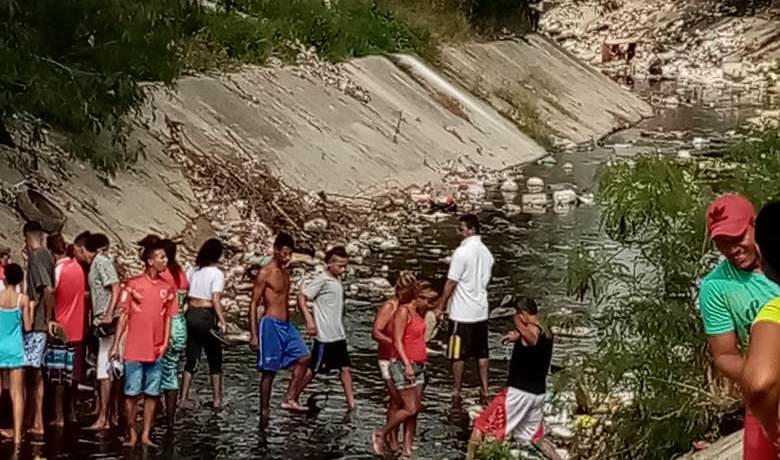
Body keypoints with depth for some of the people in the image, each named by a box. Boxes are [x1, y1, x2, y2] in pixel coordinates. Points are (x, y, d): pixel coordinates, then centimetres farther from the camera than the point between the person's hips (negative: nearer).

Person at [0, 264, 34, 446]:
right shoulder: (23, 299, -6)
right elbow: (27, 326, -2)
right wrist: (31, 308, 11)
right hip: (15, 349, -1)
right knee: (17, 393, 1)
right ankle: (17, 434, -3)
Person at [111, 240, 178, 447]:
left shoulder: (167, 288, 6)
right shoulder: (133, 284, -2)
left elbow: (168, 318, 9)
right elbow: (124, 315, 0)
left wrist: (165, 343, -3)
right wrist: (115, 345, -2)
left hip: (156, 351, 3)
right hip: (134, 350, -3)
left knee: (152, 394, 5)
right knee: (131, 393, 2)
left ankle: (146, 435, 11)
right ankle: (132, 434, 12)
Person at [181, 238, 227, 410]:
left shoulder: (192, 271, 7)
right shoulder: (216, 273, -9)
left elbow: (184, 294, 7)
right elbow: (215, 300, -16)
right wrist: (222, 321, -14)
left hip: (190, 314, 5)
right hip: (206, 317, -5)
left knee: (191, 359, 12)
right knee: (215, 360, 8)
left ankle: (184, 398, 9)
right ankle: (217, 399, 10)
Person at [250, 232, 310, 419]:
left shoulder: (285, 273, 13)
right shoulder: (265, 273, -10)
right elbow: (254, 304, -11)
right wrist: (253, 335, -14)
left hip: (286, 325, 8)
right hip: (270, 324, -8)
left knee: (304, 358, 0)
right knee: (269, 371, -3)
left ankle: (289, 399, 3)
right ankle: (264, 411, 4)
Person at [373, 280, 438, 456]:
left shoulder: (420, 313, 13)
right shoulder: (403, 312, -12)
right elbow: (397, 341, -16)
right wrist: (407, 364, -22)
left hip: (418, 366, 9)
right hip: (404, 365, -8)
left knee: (415, 409, 6)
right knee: (410, 409, -9)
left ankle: (407, 449, 9)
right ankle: (381, 434, 7)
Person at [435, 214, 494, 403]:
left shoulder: (462, 252, -18)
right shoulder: (486, 252, 6)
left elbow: (451, 283, -14)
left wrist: (440, 306, -5)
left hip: (462, 313, -7)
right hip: (481, 311, 7)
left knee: (458, 355, 3)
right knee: (482, 353, 11)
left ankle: (456, 393, 8)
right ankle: (485, 392, 14)